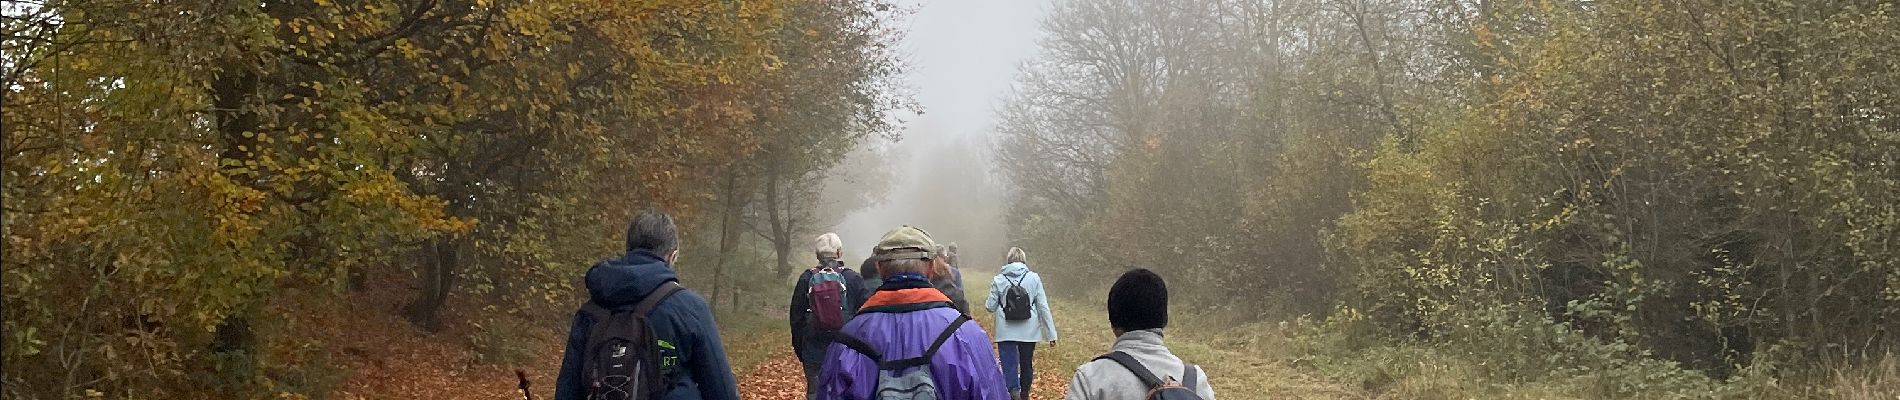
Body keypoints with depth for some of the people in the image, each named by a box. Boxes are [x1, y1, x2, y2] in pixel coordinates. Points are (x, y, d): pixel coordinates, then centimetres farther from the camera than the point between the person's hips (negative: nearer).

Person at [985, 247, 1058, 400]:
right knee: (1026, 364, 17)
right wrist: (1051, 334, 0)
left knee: (1009, 366, -3)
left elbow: (990, 307, 2)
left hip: (1006, 332, -1)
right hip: (1029, 332, 1)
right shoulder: (1033, 278, -3)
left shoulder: (998, 280, -3)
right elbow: (1043, 307, -3)